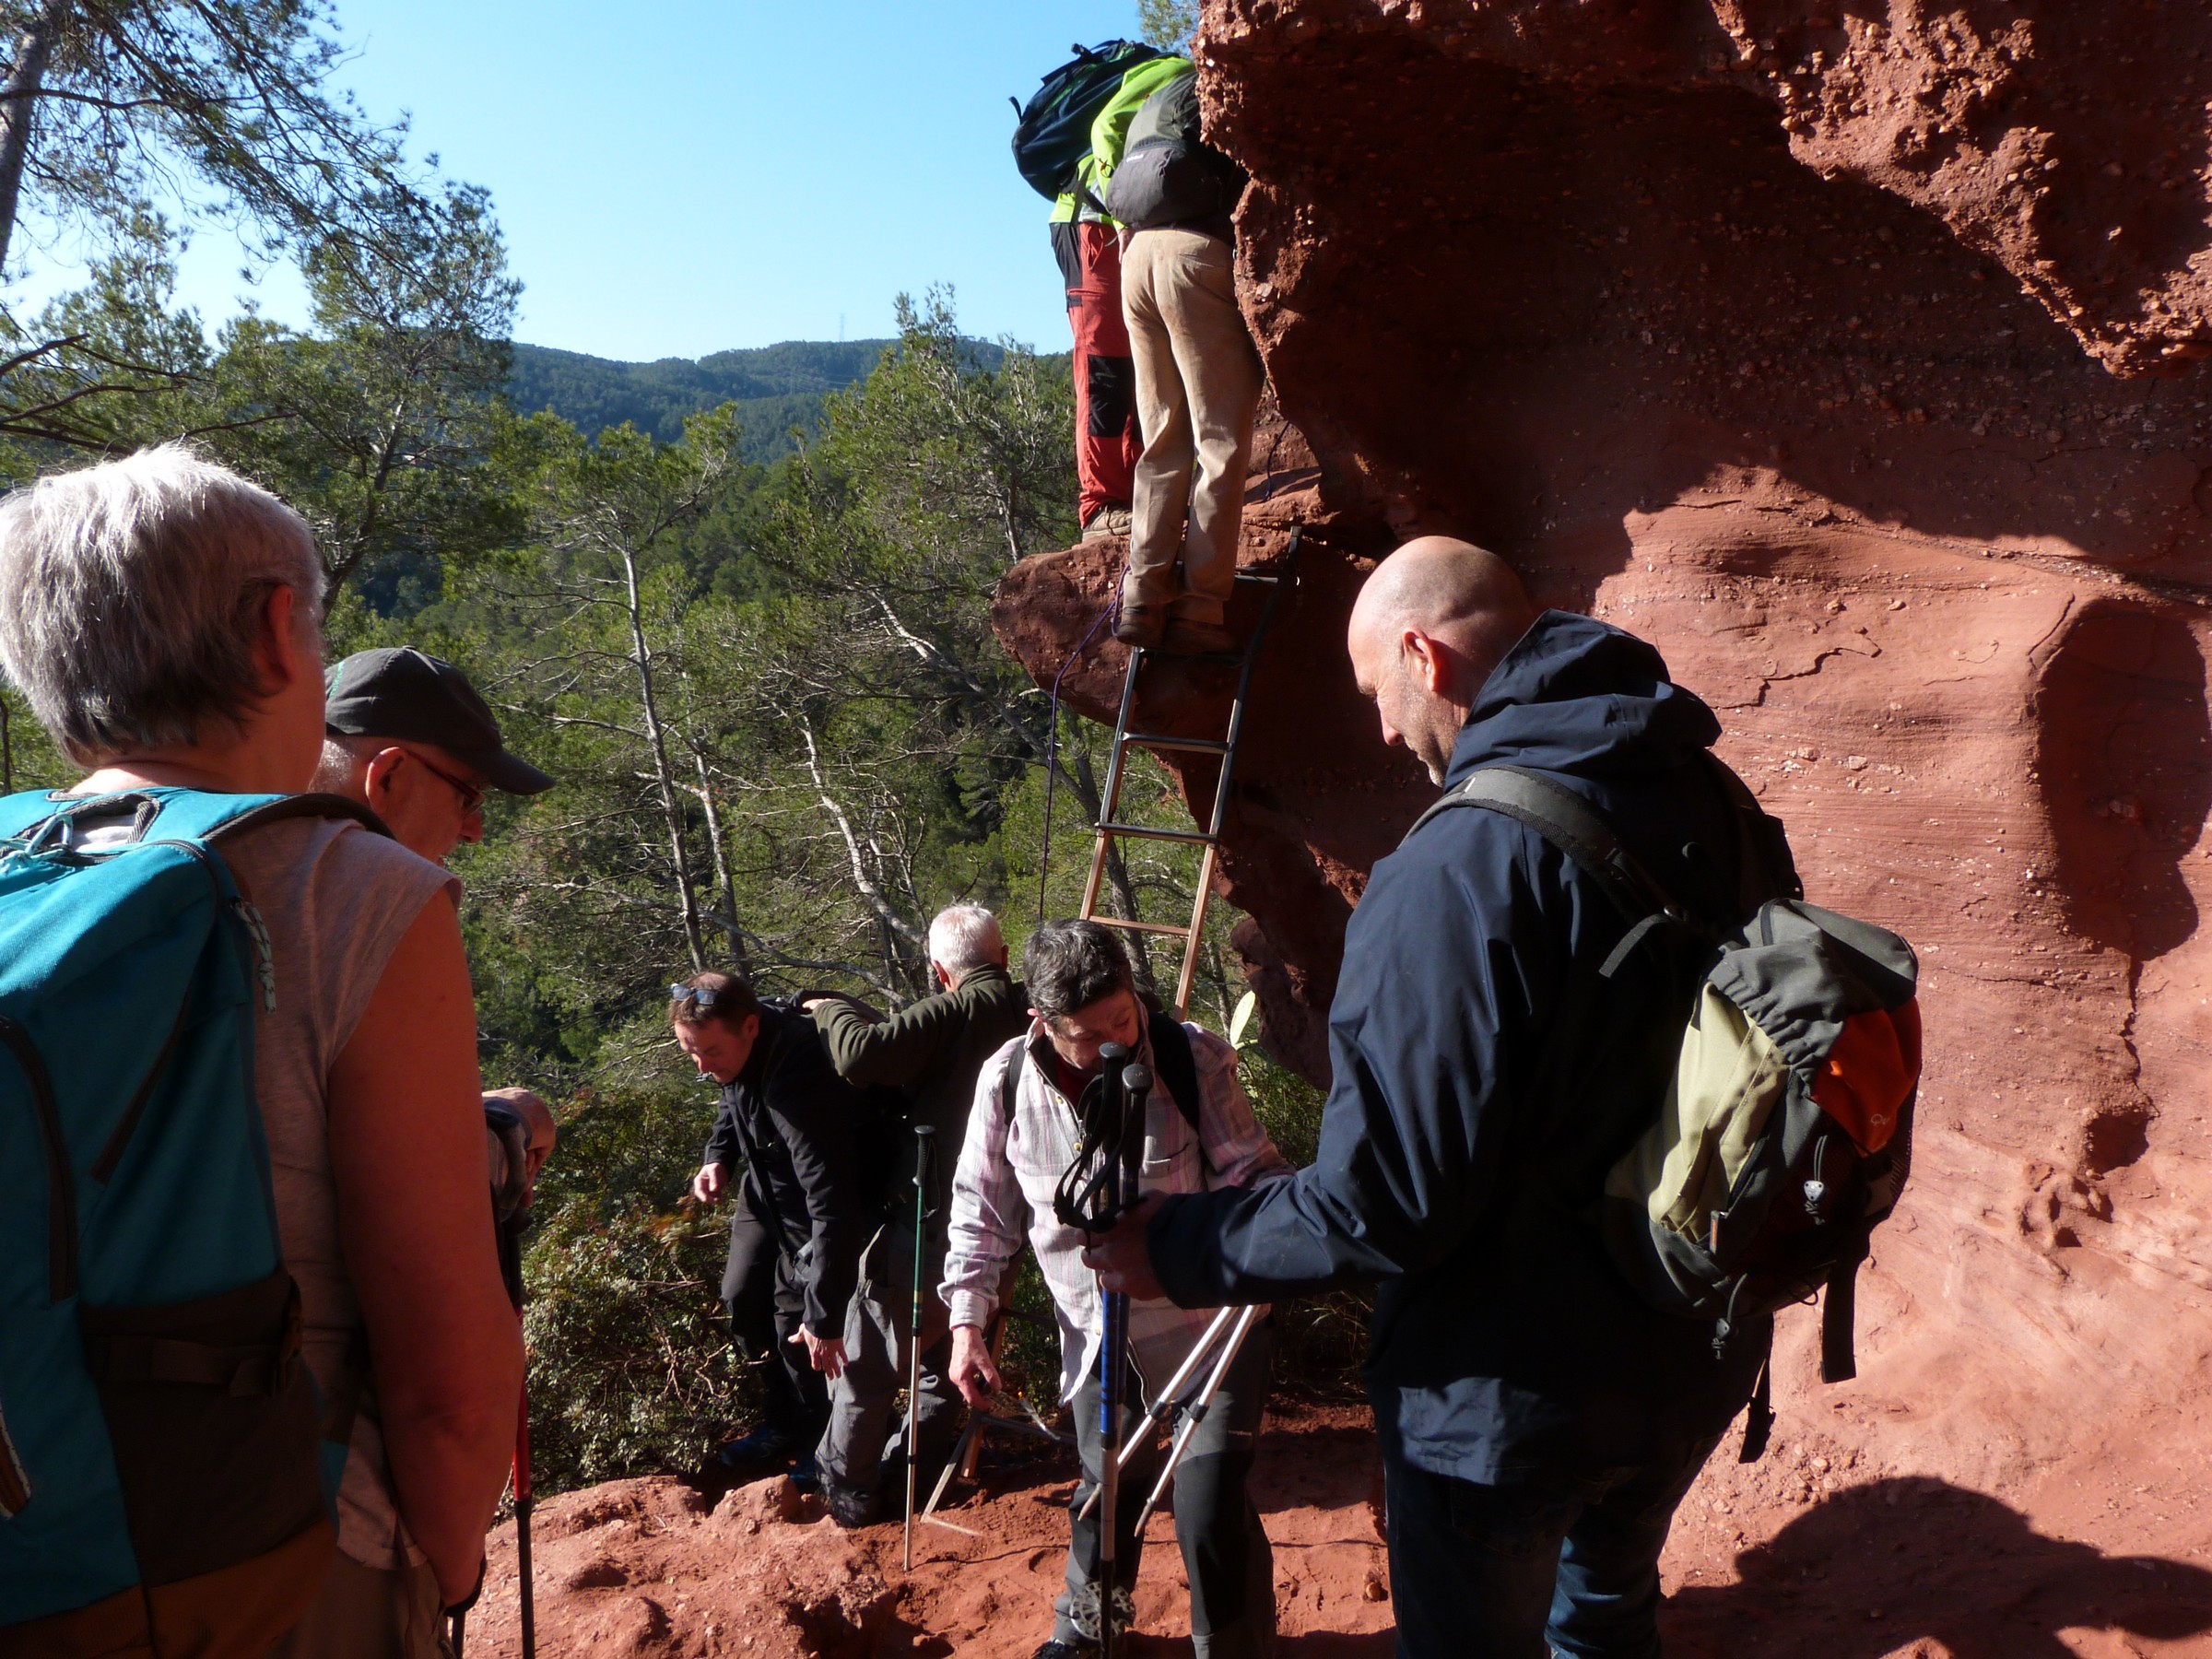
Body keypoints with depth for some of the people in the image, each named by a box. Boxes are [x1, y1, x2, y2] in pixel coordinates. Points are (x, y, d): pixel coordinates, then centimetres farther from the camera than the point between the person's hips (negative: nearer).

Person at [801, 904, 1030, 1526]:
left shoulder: (951, 1014, -18)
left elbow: (861, 1055, -30)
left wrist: (832, 1009, -10)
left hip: (929, 1228, -6)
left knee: (869, 1356, 11)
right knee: (949, 1340, 27)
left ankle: (848, 1490, 22)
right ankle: (927, 1454, 38)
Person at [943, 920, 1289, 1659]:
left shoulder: (1192, 1057, -21)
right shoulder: (1006, 1081, -13)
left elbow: (1249, 1171, -13)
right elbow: (982, 1209, 1)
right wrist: (968, 1319, -1)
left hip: (1207, 1322, -3)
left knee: (1210, 1508, -5)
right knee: (1105, 1492, 22)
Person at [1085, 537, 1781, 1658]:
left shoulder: (1457, 869, -29)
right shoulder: (1708, 807, -4)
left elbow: (1384, 1206, -28)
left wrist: (1178, 1251, -14)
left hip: (1512, 1394, -7)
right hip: (1696, 1357, 7)